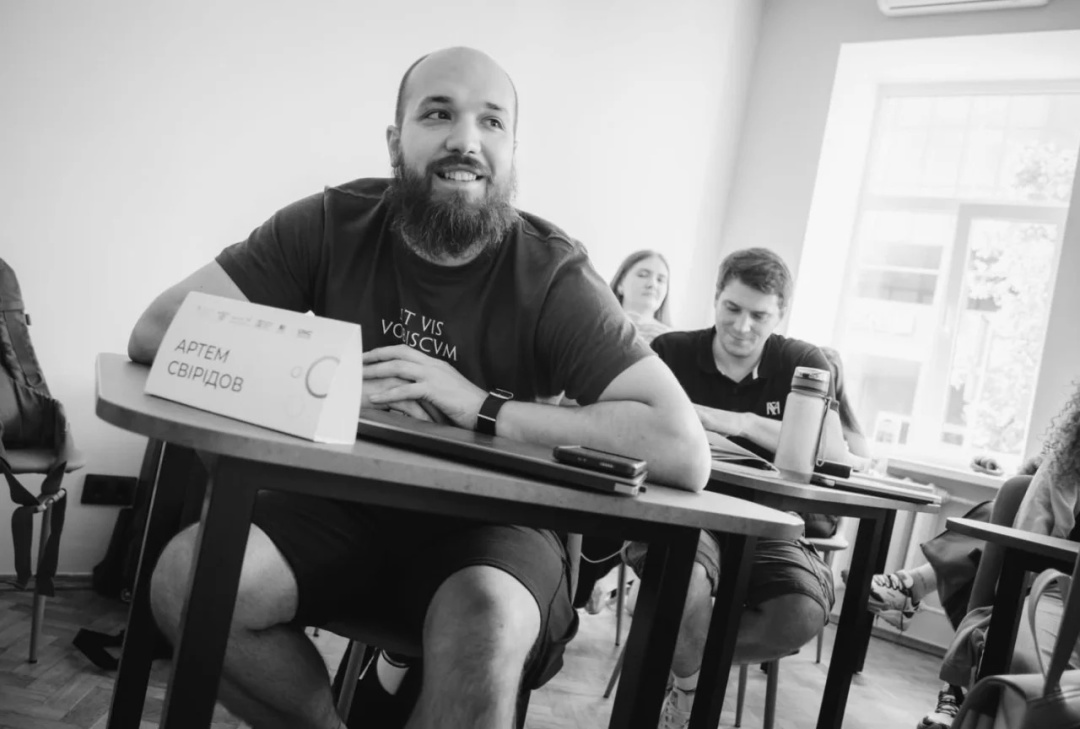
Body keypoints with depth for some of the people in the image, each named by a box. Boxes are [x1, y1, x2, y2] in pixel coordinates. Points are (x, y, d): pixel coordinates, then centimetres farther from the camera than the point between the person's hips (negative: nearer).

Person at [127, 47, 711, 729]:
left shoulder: (553, 275, -13)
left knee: (485, 625, -34)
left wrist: (479, 407, -25)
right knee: (187, 578, -21)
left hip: (489, 525, -2)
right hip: (345, 501, 3)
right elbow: (158, 331, -9)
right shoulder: (335, 225, -6)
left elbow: (685, 452, -24)